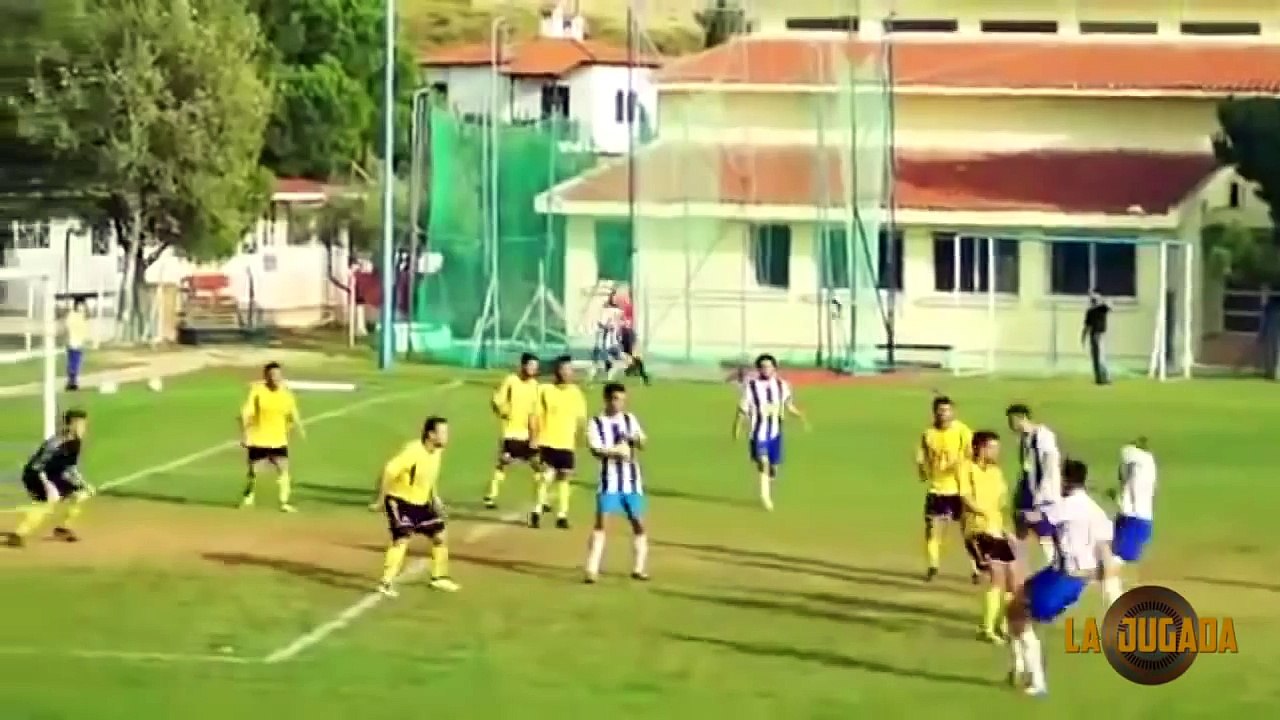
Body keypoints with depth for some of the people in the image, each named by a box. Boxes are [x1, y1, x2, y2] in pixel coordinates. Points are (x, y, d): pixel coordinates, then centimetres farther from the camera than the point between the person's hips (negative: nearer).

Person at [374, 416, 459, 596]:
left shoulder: (438, 451, -2)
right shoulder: (413, 451, -28)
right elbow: (389, 470, -30)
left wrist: (435, 497, 12)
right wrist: (382, 497, -23)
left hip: (421, 502, 8)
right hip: (400, 501, -8)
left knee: (439, 536, 11)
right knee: (403, 539, -22)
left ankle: (439, 577, 29)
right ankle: (386, 583, -17)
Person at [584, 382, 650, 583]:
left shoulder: (630, 419, 8)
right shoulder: (596, 423, -2)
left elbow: (642, 444, 0)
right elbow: (596, 450, -13)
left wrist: (636, 440, -23)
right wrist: (616, 451, -28)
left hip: (631, 480, 3)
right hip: (609, 480, -3)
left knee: (638, 522, 5)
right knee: (600, 522, -10)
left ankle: (639, 568, 16)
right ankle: (592, 569, -11)